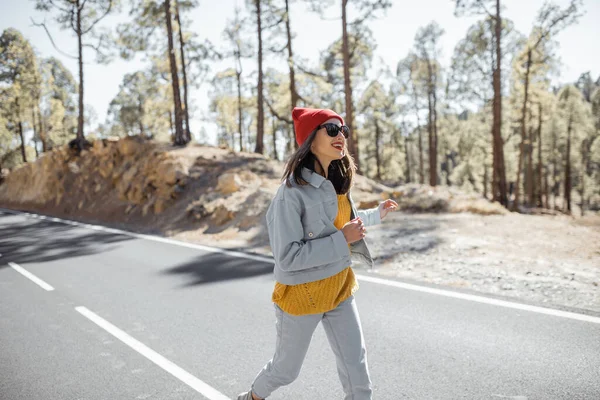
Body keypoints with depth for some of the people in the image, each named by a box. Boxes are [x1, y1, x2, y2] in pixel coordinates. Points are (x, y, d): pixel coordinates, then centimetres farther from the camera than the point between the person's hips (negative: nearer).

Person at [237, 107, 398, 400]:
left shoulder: (338, 181, 0)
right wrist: (341, 240, -26)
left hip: (339, 290, 6)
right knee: (286, 368, 17)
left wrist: (376, 214, 23)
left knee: (356, 369, 8)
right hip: (301, 295, -6)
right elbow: (287, 256, -27)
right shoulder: (292, 191, -25)